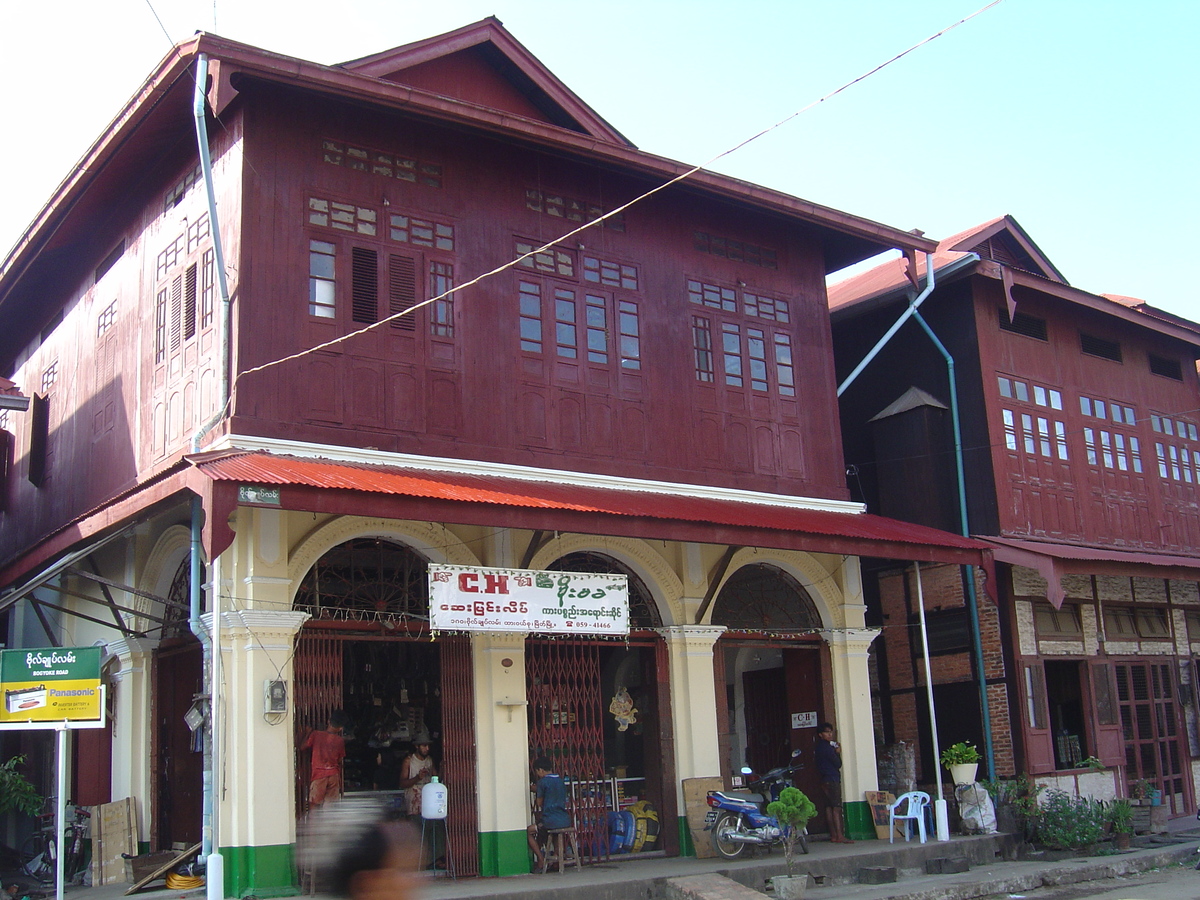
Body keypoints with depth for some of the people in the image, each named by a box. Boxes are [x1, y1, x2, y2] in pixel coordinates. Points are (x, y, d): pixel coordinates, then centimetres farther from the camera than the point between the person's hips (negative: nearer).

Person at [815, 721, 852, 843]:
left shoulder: (820, 747, 14)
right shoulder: (827, 747, -15)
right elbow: (838, 764, -13)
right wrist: (838, 753, 4)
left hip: (825, 780, 10)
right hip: (832, 779, -10)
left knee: (829, 807, 9)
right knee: (836, 807, -12)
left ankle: (833, 835, 10)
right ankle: (839, 836, -17)